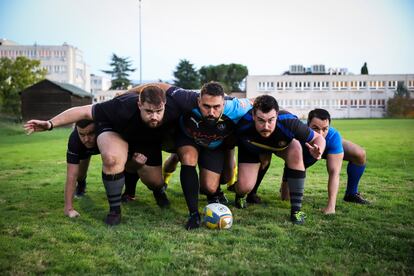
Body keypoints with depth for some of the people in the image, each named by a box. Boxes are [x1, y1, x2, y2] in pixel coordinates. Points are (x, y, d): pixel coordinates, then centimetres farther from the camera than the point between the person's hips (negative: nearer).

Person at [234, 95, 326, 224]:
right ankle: (240, 195, 26)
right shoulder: (243, 122, -40)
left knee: (295, 151, -34)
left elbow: (318, 138, -29)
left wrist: (317, 151, -46)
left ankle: (296, 210, -22)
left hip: (281, 144, 1)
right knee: (244, 187, -19)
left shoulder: (289, 122, -40)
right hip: (251, 148, 0)